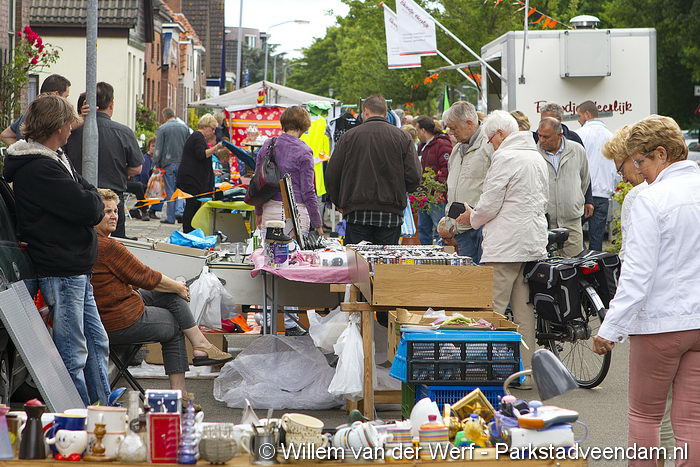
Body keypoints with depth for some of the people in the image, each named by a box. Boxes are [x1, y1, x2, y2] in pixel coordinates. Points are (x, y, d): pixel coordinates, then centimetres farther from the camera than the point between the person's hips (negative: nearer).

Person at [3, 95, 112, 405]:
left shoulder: (54, 160, 13)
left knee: (96, 343, 18)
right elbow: (91, 210, -24)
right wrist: (92, 197, -3)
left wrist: (87, 198, -8)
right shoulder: (40, 169, -20)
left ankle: (103, 407, 27)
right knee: (73, 354, -3)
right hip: (61, 273, -10)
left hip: (76, 270, 10)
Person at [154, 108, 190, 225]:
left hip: (168, 163, -3)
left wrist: (157, 164, 1)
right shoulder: (184, 128, 6)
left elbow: (158, 149, -6)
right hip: (182, 163, 3)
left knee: (170, 191, 2)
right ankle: (179, 210, -6)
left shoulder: (162, 129, -5)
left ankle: (170, 217, 4)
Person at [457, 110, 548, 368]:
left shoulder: (504, 157, -11)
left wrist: (472, 217, 8)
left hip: (505, 246, -9)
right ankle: (525, 368, 10)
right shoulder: (538, 158, 16)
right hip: (535, 244, 9)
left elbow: (489, 204, -13)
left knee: (493, 310, -6)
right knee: (525, 310, 9)